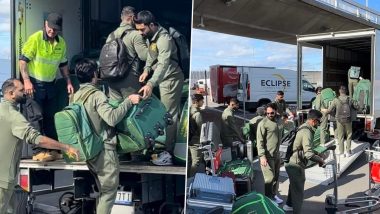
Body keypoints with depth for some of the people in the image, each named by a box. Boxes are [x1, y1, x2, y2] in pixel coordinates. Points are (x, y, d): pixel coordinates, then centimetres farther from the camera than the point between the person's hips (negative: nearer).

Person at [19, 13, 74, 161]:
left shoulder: (61, 43, 4)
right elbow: (23, 60, -14)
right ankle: (38, 151, 2)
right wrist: (26, 81, -23)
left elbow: (63, 64, 16)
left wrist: (68, 82, 8)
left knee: (51, 117, 10)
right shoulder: (35, 39, -13)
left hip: (50, 84, 6)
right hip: (34, 83, -6)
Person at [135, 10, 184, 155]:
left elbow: (163, 64, -38)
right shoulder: (150, 36, 3)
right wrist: (147, 70, -1)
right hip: (162, 78, 9)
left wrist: (150, 84, -49)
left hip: (171, 78, -9)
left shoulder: (164, 39, -26)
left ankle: (168, 149, 2)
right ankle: (162, 144, 26)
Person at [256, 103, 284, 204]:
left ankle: (274, 194, 32)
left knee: (276, 176, 17)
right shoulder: (263, 123, -15)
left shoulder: (279, 120, 6)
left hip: (277, 154, 7)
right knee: (270, 178, -5)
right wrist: (262, 156, -24)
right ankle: (268, 198, 9)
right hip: (267, 155, -7)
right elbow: (259, 141, -18)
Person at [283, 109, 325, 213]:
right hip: (296, 165, -11)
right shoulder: (307, 132, -24)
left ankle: (288, 205, 48)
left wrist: (317, 155, 11)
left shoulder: (303, 128, 8)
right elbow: (308, 154, -32)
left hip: (292, 163, 11)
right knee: (298, 191, 2)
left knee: (294, 186, 29)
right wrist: (320, 160, -18)